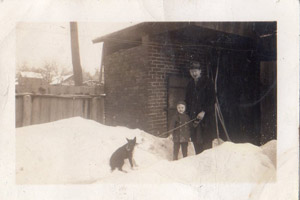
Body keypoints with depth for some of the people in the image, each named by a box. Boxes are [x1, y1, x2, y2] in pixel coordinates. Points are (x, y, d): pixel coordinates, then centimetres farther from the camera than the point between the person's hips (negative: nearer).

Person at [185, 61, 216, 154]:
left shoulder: (207, 82, -1)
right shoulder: (190, 84, 16)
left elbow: (212, 99, -6)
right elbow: (187, 101, 18)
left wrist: (204, 112, -15)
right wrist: (189, 114, 6)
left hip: (206, 116, -5)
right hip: (194, 117, 5)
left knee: (206, 140, -7)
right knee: (196, 141, 7)